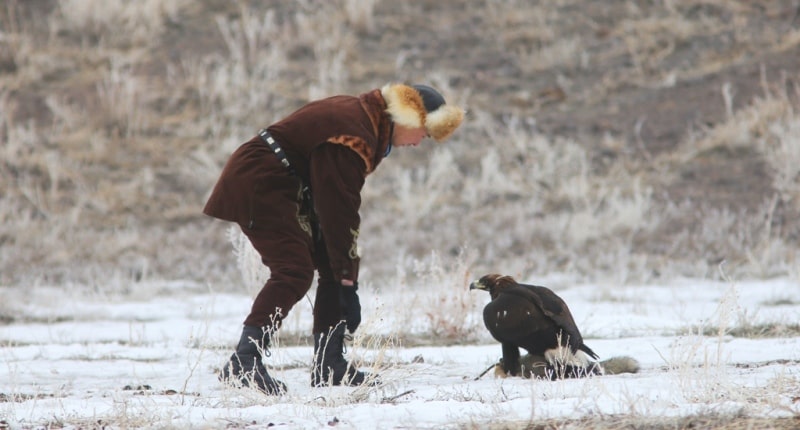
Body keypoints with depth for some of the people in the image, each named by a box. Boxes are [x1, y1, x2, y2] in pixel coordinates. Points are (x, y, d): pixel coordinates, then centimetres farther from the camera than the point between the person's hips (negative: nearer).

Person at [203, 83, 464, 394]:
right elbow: (340, 213, -24)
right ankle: (242, 364, -26)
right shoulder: (353, 136, -25)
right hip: (258, 184, -11)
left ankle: (329, 364, 8)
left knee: (333, 269, 7)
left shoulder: (365, 117, 7)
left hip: (289, 188, 11)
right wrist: (348, 283, -20)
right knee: (294, 272, -22)